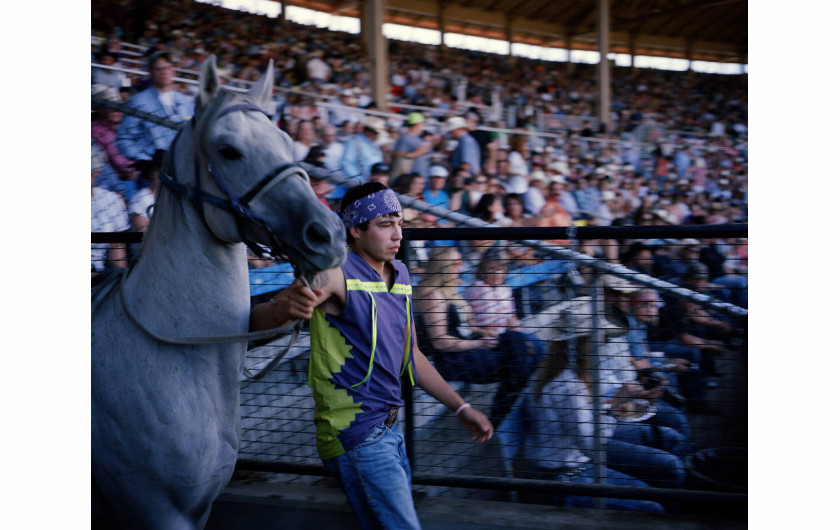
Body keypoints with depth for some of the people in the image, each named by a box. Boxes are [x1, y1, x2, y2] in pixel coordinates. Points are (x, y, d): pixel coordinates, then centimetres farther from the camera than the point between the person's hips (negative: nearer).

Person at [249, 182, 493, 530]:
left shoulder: (399, 275, 11)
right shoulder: (336, 272, -14)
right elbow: (256, 320, -23)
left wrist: (461, 408, 17)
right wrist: (284, 307, -47)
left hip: (388, 431, 9)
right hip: (355, 435, -8)